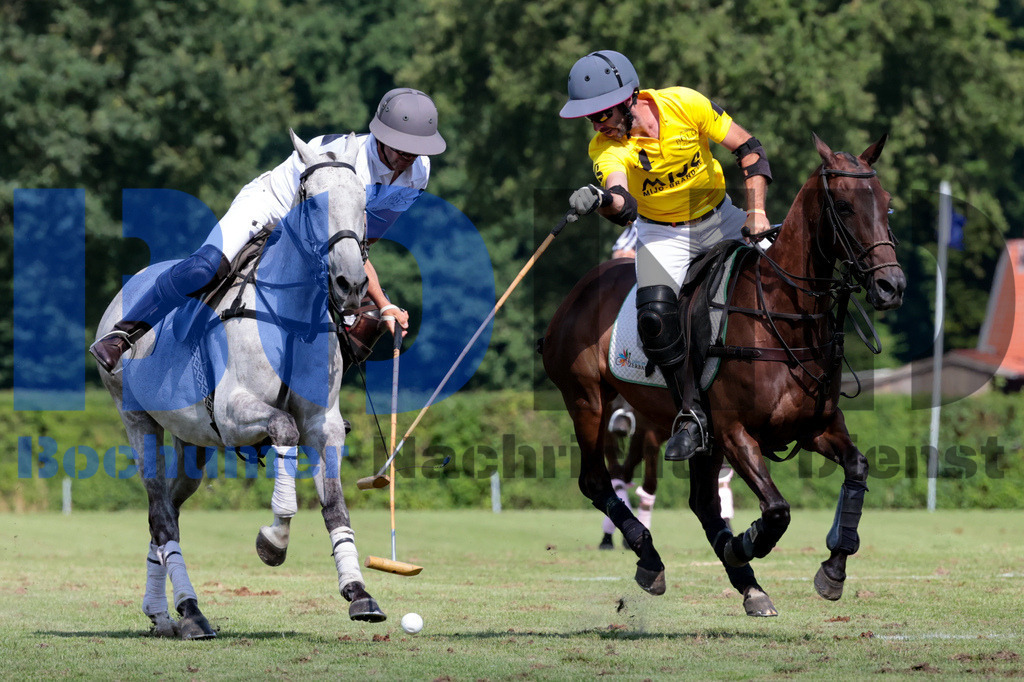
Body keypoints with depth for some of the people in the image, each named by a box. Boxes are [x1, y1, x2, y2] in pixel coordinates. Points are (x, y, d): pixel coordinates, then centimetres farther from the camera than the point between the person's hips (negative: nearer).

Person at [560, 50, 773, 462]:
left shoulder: (685, 105, -23)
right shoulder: (606, 148, -23)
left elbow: (749, 150, -12)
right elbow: (624, 207, -42)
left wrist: (756, 212, -20)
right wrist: (600, 200, -65)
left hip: (718, 218, 1)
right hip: (662, 234, -1)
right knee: (654, 317, -23)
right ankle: (692, 419, -9)